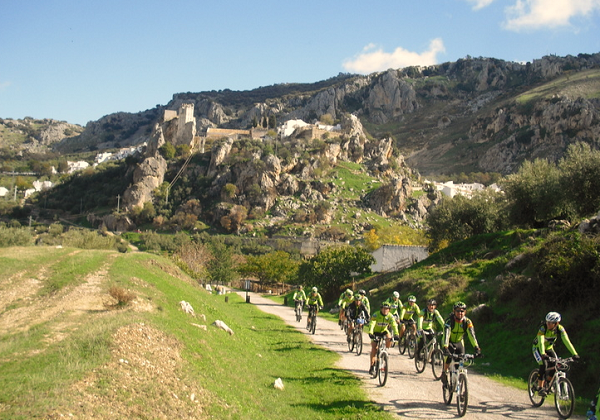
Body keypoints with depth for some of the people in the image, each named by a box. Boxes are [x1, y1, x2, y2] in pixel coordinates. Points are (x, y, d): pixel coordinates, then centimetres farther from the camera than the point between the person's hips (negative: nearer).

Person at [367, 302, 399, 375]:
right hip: (376, 332, -2)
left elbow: (394, 325, -30)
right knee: (374, 348, -13)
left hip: (384, 331, 2)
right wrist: (370, 333, -56)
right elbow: (372, 324, -38)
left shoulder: (390, 316, -19)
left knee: (389, 338, -31)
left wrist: (396, 334, -48)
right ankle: (372, 366, -5)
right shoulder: (376, 315, -26)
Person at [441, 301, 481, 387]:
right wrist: (445, 348, -52)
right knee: (448, 357, -26)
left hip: (459, 342, 3)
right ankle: (444, 375, -3)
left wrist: (477, 348, -42)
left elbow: (472, 335, -29)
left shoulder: (467, 322, -20)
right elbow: (446, 334, -39)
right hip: (449, 342, -3)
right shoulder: (449, 320, -29)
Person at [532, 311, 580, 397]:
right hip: (538, 348, -4)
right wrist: (543, 354, -60)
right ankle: (540, 388, -18)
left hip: (549, 348, 4)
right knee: (543, 365, -26)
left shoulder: (560, 329, -22)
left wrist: (574, 354, -40)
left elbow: (566, 341, -29)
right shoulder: (543, 328, -32)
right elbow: (541, 342, -44)